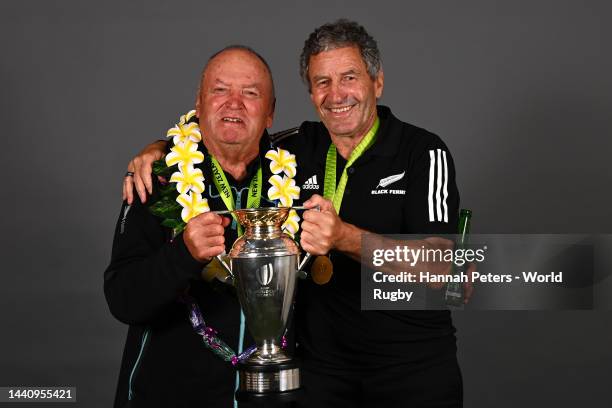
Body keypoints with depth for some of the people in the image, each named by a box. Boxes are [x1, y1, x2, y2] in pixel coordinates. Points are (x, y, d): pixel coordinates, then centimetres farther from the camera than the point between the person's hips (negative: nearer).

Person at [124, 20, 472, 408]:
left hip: (414, 366, -3)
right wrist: (157, 151, -8)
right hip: (322, 365, 3)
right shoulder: (299, 148, 1)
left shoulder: (423, 152, -11)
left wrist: (346, 238, -35)